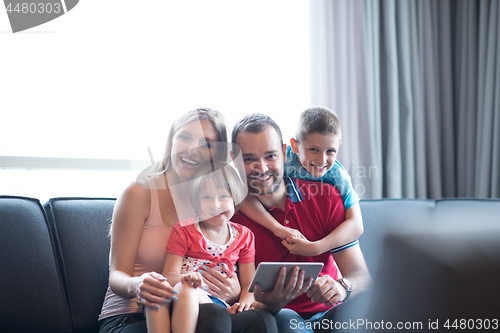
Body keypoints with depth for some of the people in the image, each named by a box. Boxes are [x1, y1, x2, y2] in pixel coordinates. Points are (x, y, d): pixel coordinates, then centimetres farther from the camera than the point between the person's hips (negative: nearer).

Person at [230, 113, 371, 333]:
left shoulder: (325, 198, -2)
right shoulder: (230, 214, -10)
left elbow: (360, 274, -6)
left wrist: (341, 287, -30)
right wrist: (272, 304, -36)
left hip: (327, 313, 3)